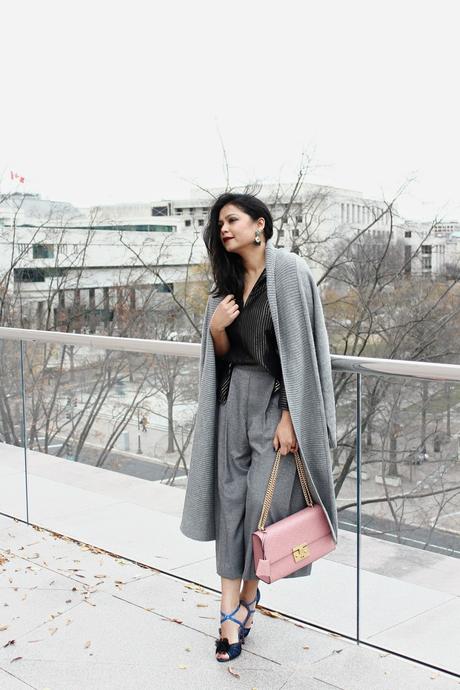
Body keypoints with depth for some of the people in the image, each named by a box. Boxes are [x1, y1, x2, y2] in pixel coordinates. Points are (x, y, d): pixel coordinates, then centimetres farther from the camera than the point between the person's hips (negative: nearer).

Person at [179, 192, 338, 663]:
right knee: (231, 499, 3)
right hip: (235, 397, 6)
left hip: (277, 399, -6)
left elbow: (300, 347, -14)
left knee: (263, 500, -2)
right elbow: (223, 355, 14)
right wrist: (215, 329, -8)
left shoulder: (288, 271, -9)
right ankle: (231, 610, 10)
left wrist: (290, 416, -18)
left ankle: (249, 594, 21)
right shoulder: (228, 281, 11)